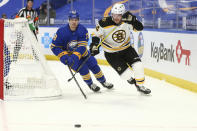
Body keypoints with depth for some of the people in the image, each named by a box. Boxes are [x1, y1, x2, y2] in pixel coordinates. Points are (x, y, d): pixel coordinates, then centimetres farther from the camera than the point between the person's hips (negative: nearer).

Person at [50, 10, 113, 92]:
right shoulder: (62, 32, -23)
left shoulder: (82, 30, -19)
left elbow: (82, 46, -26)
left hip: (81, 52, 3)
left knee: (93, 65, -1)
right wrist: (64, 57, -29)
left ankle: (103, 82, 21)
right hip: (68, 54, -3)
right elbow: (54, 47, -18)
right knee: (82, 67, -20)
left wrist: (75, 57, -41)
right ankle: (90, 84, 3)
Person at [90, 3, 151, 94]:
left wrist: (132, 19, -32)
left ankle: (140, 86, 11)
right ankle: (130, 78, 29)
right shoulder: (104, 23, -20)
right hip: (111, 54, -3)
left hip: (126, 48, 3)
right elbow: (96, 35, -7)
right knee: (126, 74, -10)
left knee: (138, 65, -13)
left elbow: (139, 28, -17)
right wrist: (94, 45, -21)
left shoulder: (126, 21, -14)